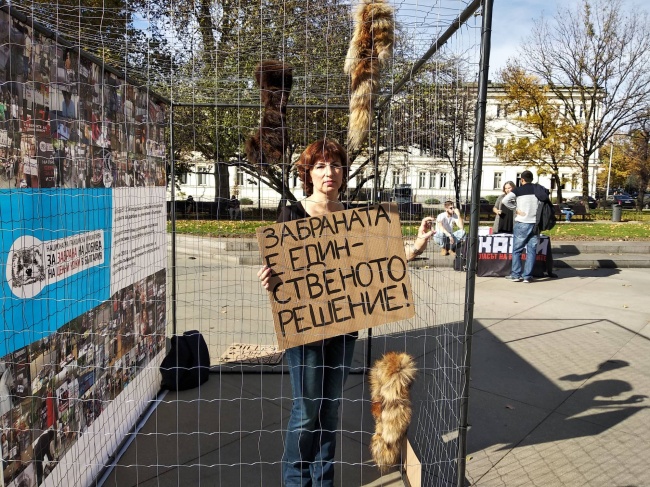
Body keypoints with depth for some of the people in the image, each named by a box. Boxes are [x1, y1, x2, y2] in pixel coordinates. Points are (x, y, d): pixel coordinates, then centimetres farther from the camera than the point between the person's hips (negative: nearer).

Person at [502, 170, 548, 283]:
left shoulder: (519, 190, -4)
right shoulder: (539, 189, 9)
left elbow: (506, 200, -17)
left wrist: (516, 209, -9)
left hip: (522, 223, -3)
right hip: (535, 223, 4)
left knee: (517, 250, 5)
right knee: (531, 250, 7)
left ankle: (516, 275, 4)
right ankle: (527, 276, 5)